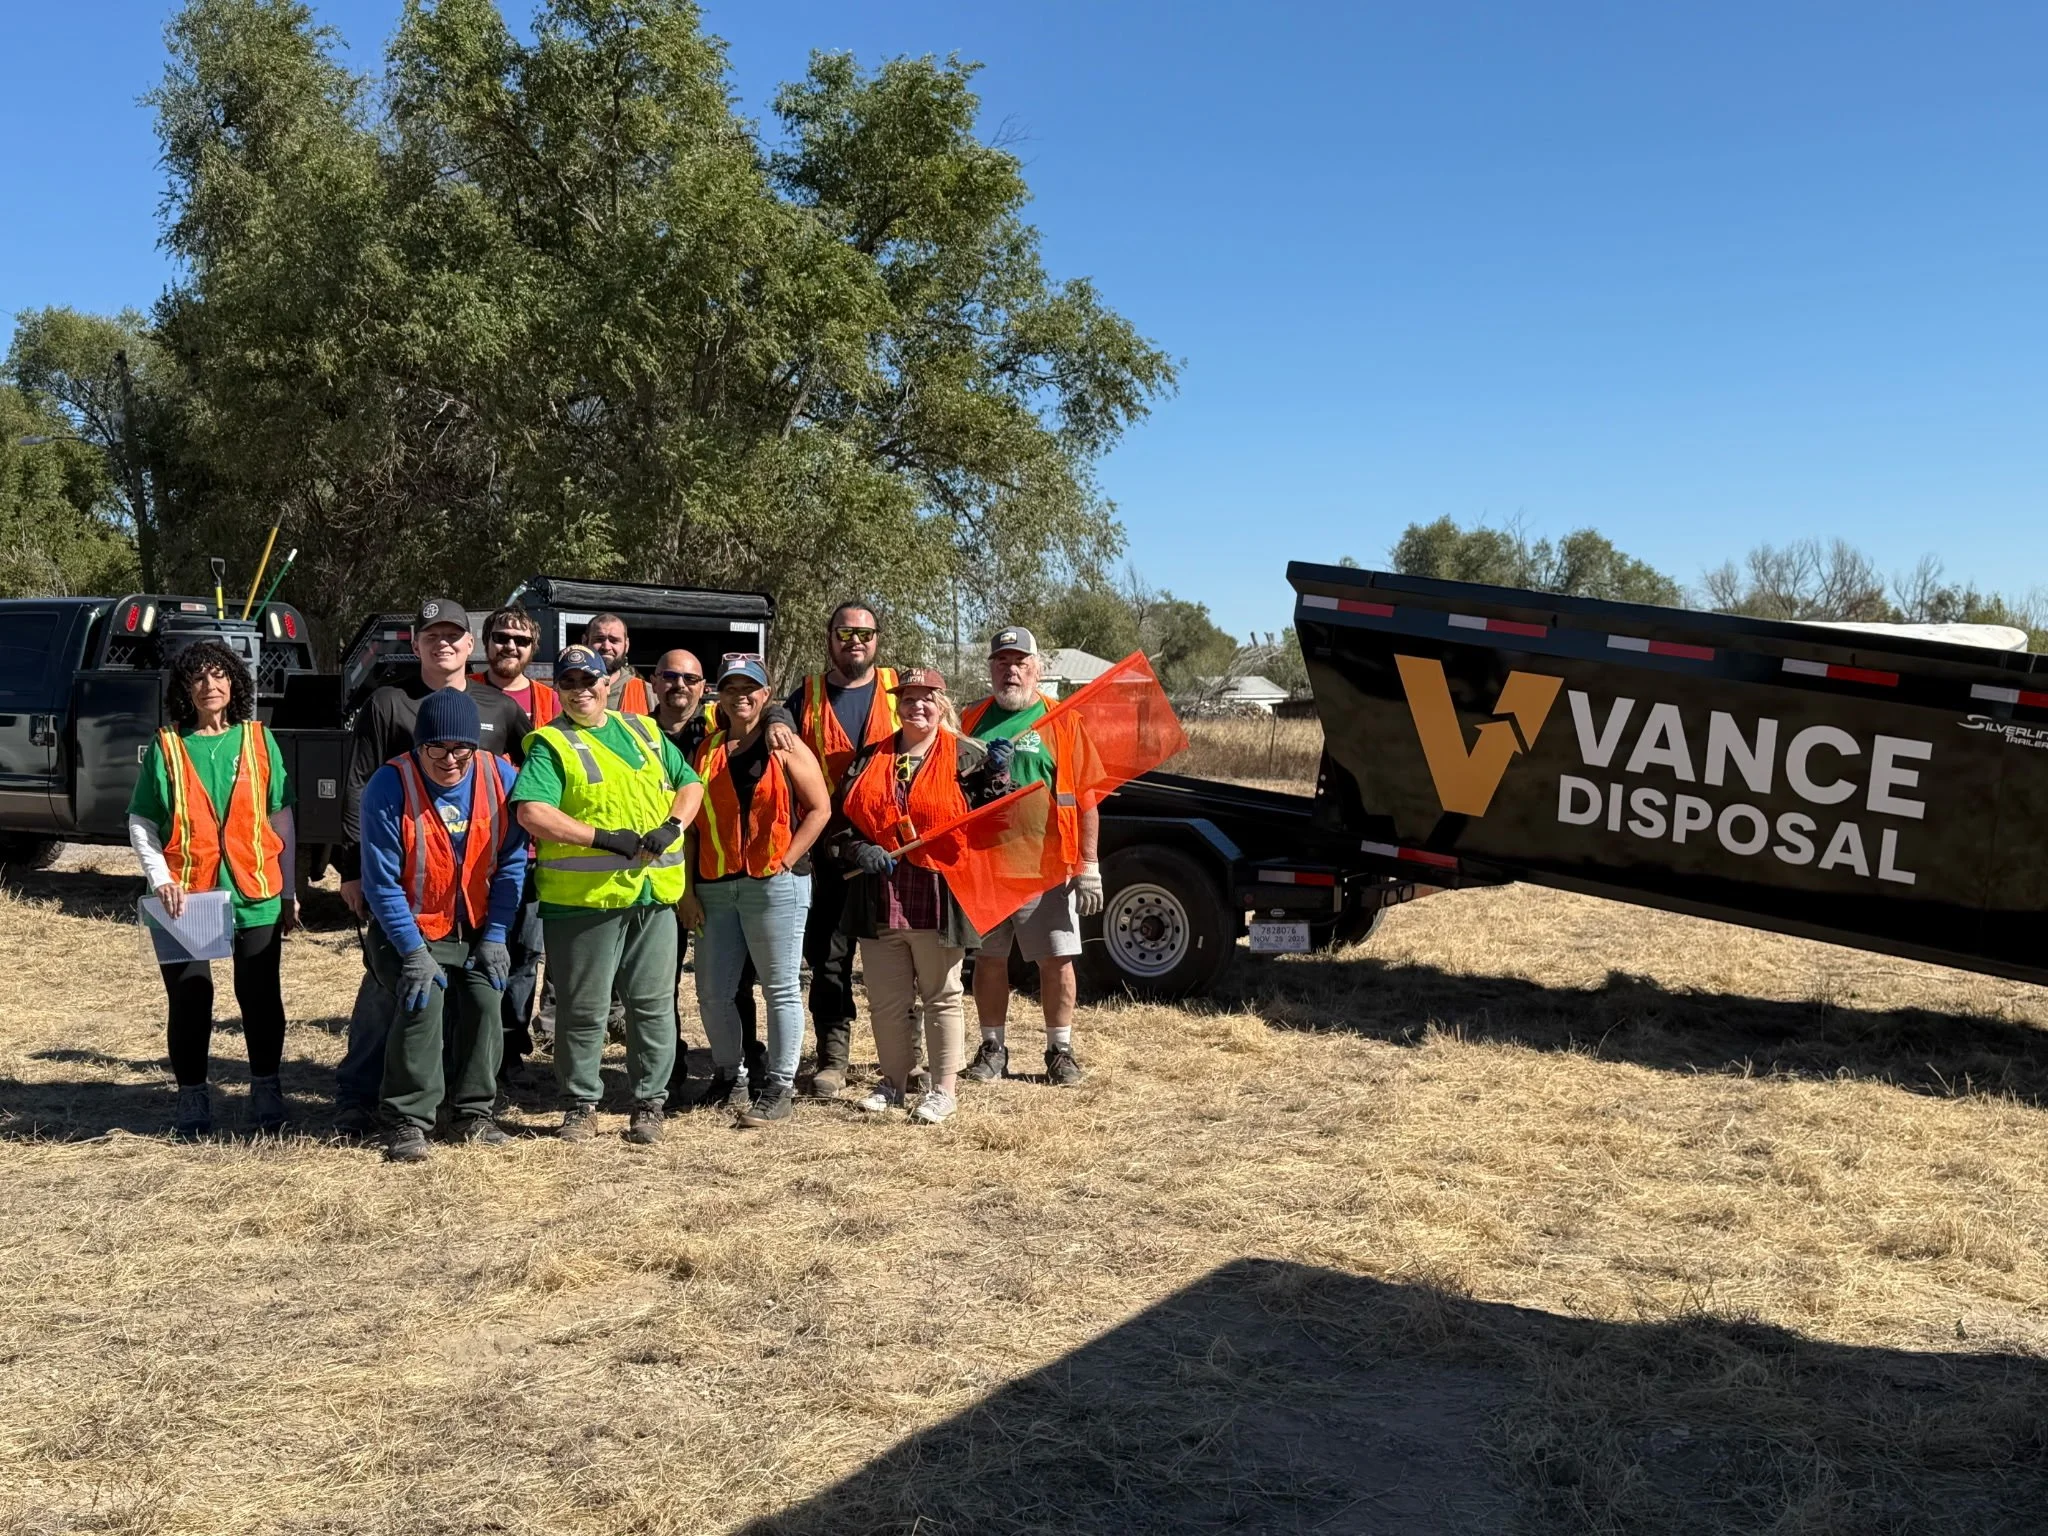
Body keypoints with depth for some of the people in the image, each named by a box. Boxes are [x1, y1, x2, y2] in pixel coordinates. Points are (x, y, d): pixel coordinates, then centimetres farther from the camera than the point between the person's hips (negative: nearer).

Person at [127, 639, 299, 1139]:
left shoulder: (258, 740, 4)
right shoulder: (166, 747, 2)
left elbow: (281, 818, 7)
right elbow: (140, 823, 4)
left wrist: (289, 893, 5)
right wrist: (161, 881, -11)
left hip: (255, 893, 1)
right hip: (187, 896, 0)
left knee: (260, 995, 7)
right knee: (190, 998, 4)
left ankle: (267, 1094, 21)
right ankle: (192, 1099, 18)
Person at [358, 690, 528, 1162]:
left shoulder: (501, 777, -9)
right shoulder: (389, 786, -19)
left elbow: (512, 863, -2)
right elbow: (382, 882, -16)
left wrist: (494, 936, -6)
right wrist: (414, 953, -19)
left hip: (475, 929, 3)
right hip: (410, 929, -3)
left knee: (485, 1003, -11)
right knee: (422, 1004, -21)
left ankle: (472, 1114, 6)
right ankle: (408, 1123, -9)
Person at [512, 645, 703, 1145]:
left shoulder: (644, 731, 15)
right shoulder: (550, 744, -2)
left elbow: (690, 784, 18)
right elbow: (531, 812, -16)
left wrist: (672, 827, -3)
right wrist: (604, 837, -19)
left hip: (653, 896, 4)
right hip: (583, 898, -4)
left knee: (653, 1005, 8)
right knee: (583, 1010, 4)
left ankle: (649, 1103, 21)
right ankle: (581, 1105, 19)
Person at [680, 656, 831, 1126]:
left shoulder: (785, 747, 0)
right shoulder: (707, 750, 12)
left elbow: (820, 809, -3)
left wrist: (787, 860, -10)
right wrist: (686, 889, 5)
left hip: (773, 885, -5)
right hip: (715, 887, 5)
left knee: (781, 988, 0)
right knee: (712, 990, 8)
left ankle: (778, 1087, 7)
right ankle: (728, 1076, 26)